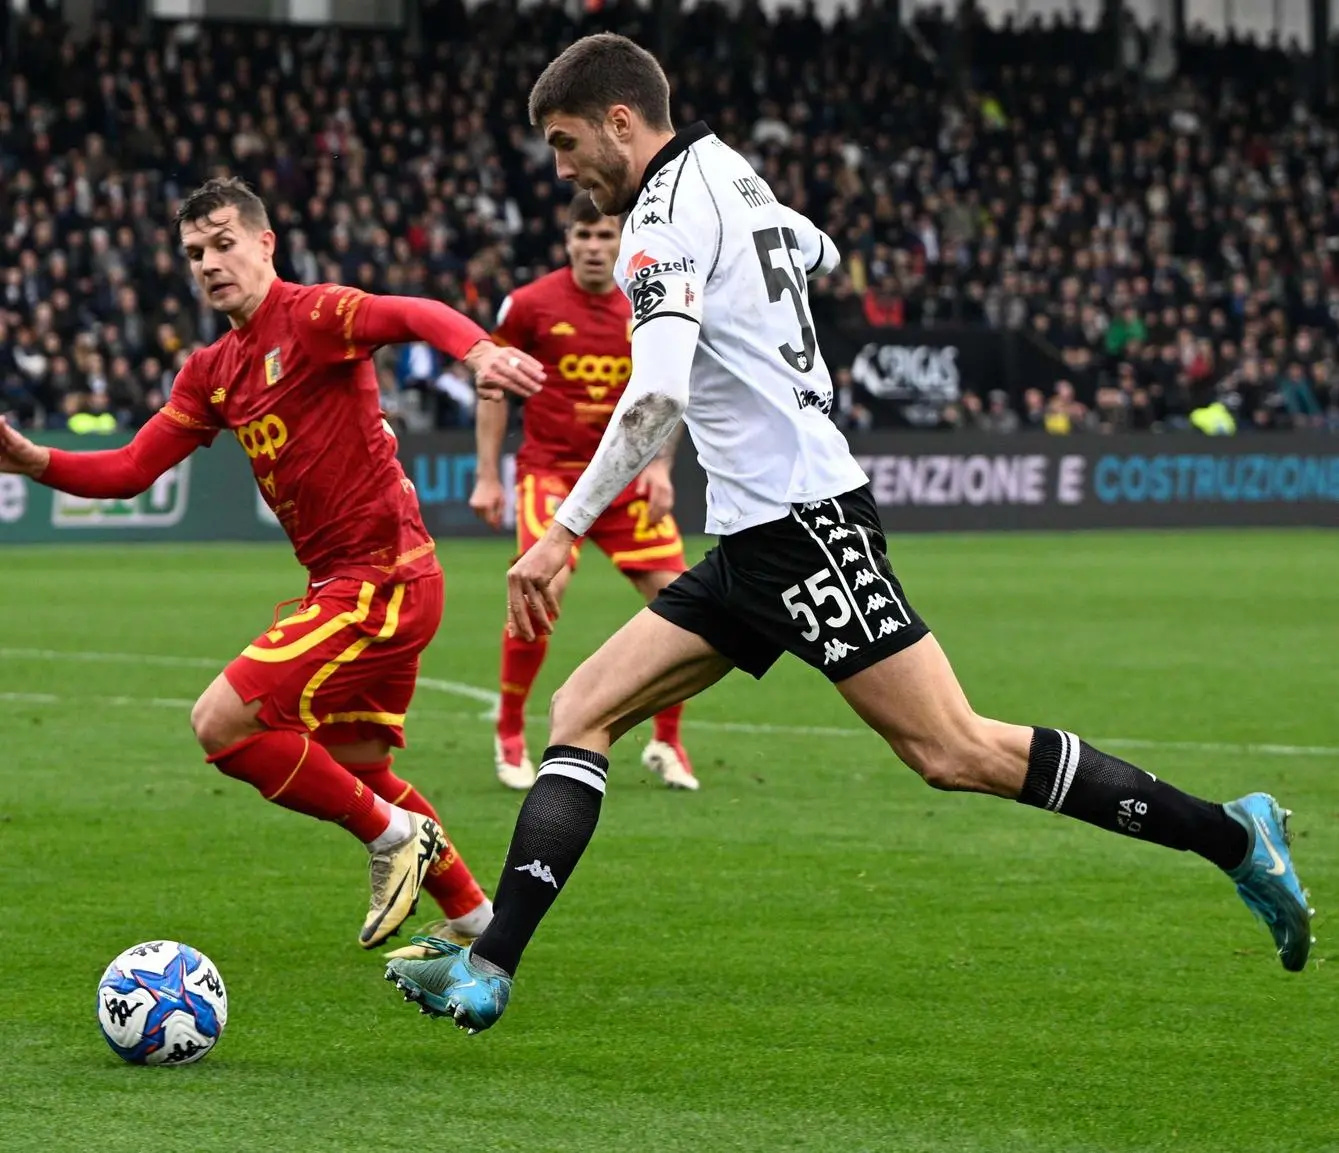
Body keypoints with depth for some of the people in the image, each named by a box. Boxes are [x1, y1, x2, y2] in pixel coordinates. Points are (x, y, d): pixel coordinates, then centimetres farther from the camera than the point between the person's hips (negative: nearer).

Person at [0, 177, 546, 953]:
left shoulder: (312, 316, -11)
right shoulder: (213, 372, 14)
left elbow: (417, 316, -29)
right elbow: (131, 470, 12)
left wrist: (480, 351, -51)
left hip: (380, 578, -9)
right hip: (345, 582, 9)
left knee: (221, 723, -13)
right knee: (354, 765, 19)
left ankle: (393, 834, 0)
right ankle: (473, 919, 31)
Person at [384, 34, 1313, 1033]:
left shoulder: (665, 214, -12)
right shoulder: (729, 173, 15)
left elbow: (658, 397, -26)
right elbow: (817, 253, 36)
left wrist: (565, 529, -24)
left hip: (800, 524, -10)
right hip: (753, 540, 10)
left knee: (956, 753, -10)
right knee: (582, 713, 3)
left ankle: (1229, 835, -2)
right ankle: (487, 971, -3)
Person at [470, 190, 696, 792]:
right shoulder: (529, 304, -6)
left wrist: (659, 465, -2)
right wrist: (487, 476, -1)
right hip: (550, 467, -3)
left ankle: (665, 742, 14)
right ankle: (510, 736, -3)